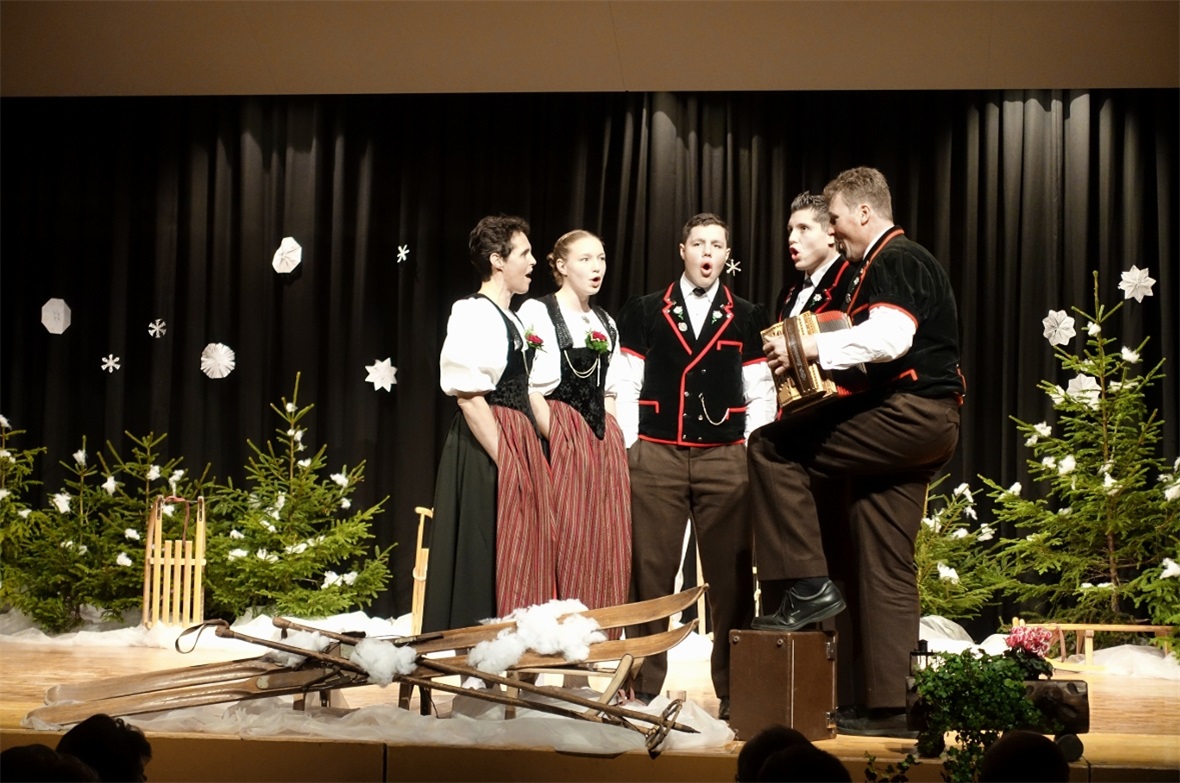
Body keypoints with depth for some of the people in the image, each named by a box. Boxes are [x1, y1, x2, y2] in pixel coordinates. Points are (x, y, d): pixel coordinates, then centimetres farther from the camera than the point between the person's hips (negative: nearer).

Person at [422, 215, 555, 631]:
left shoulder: (512, 320, 17)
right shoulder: (473, 314, -11)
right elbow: (469, 396, -18)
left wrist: (528, 456, 12)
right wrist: (506, 461, -20)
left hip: (517, 445, 9)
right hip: (486, 451, -9)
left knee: (516, 567, 10)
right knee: (483, 565, -5)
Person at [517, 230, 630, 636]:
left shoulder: (606, 324, 18)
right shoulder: (537, 312, -3)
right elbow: (529, 387, -10)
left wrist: (614, 441, 6)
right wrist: (559, 439, -16)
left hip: (603, 443, 7)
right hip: (560, 439, -6)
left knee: (605, 549, 3)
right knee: (564, 547, -8)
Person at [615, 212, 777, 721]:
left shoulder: (746, 318, 11)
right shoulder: (644, 312, 9)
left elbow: (760, 393, 9)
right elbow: (627, 386, 7)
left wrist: (751, 453, 0)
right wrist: (630, 448, -1)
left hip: (725, 459, 1)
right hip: (655, 457, 0)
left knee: (731, 577, 0)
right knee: (649, 576, 0)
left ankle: (733, 691, 7)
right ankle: (644, 688, 8)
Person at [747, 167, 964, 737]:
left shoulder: (895, 260, -8)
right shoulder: (900, 262, 25)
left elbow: (889, 337, -24)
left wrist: (812, 347, -19)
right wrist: (819, 356, 17)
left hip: (907, 413, -10)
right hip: (923, 428, 10)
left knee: (770, 448, -9)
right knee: (886, 568, 8)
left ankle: (809, 586, -9)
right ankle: (885, 705, 9)